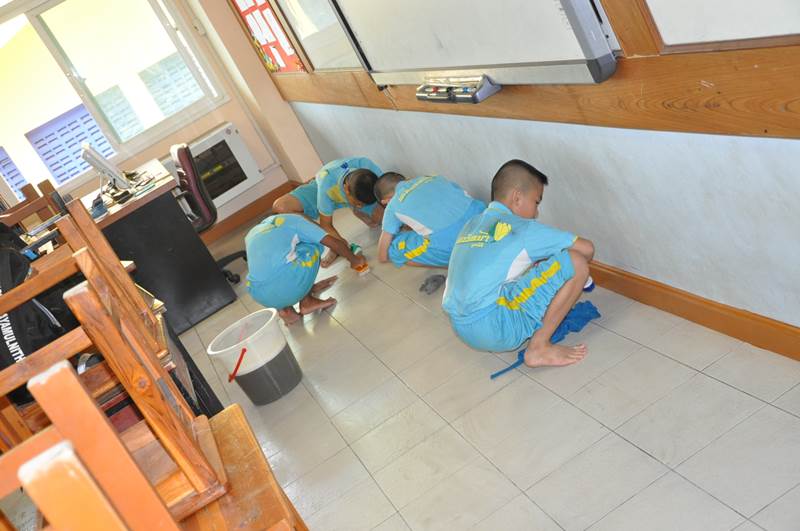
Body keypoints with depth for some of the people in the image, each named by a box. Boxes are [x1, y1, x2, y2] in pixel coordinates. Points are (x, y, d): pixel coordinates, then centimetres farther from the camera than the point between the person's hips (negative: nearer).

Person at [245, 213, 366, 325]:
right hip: (291, 286, -4)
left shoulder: (251, 235, 29)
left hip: (262, 297, 4)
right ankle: (306, 301, 16)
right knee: (313, 245, 25)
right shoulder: (292, 220, 18)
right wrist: (354, 260, 30)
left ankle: (284, 308, 16)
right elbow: (333, 242, 12)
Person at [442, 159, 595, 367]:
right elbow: (587, 249, 3)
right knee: (576, 263, -4)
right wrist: (570, 272, 25)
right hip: (494, 328, -8)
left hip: (460, 327, 9)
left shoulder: (473, 224, 18)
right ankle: (539, 348, -1)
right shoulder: (521, 228, -1)